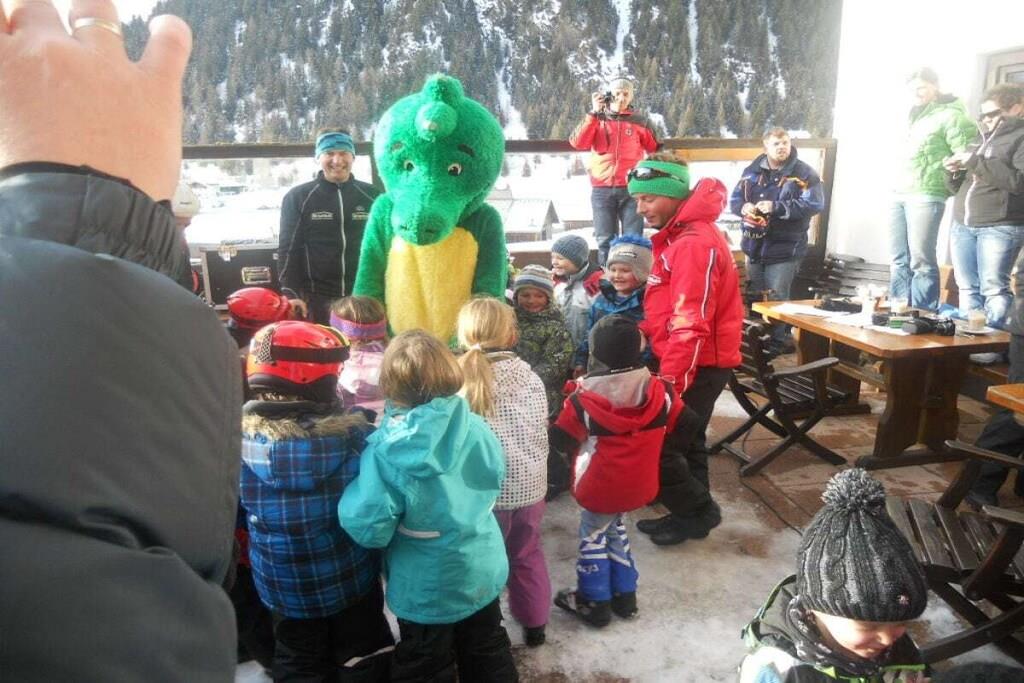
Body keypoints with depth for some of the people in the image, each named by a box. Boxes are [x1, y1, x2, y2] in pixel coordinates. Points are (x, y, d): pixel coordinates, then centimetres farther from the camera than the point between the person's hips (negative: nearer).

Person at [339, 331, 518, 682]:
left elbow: (369, 529, -24)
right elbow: (496, 479, 4)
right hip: (484, 570, 4)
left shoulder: (386, 451, -27)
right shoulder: (476, 427, -13)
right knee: (489, 655, 27)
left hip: (428, 588, -4)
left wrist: (353, 494, -8)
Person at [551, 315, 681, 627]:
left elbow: (561, 440, -11)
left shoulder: (583, 400, -22)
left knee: (593, 536, 17)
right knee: (615, 529, 26)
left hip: (600, 487, -4)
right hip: (639, 484, 5)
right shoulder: (661, 391, -12)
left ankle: (595, 602, 28)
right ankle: (625, 595, 35)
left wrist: (571, 401, 4)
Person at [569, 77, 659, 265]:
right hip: (602, 190, 0)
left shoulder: (640, 122, 10)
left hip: (631, 188, 0)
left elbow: (657, 151, 14)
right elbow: (577, 143, -6)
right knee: (605, 241, 1)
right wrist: (594, 112, -9)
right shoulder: (596, 119, 11)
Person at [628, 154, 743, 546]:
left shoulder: (694, 245, -22)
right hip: (693, 362, 10)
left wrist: (669, 383, -27)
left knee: (657, 446, -3)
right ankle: (692, 513, 32)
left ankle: (698, 512, 16)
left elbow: (691, 327, -27)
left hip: (699, 365, -10)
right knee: (684, 441, 18)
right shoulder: (678, 236, 12)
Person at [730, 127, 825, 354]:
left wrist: (777, 207, -26)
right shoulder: (753, 171, 5)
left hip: (784, 249, -5)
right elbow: (734, 199, 9)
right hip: (755, 246, 5)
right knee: (752, 297, 16)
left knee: (777, 299, -2)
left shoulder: (804, 174, -8)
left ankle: (780, 342, 13)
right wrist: (744, 207, -15)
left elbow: (814, 205, -18)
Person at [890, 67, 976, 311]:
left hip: (926, 196, -8)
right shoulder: (915, 117, 21)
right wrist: (900, 186, 18)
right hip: (900, 194, 8)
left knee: (920, 260, -9)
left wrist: (946, 182, -10)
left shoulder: (950, 115, -3)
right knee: (899, 259, 9)